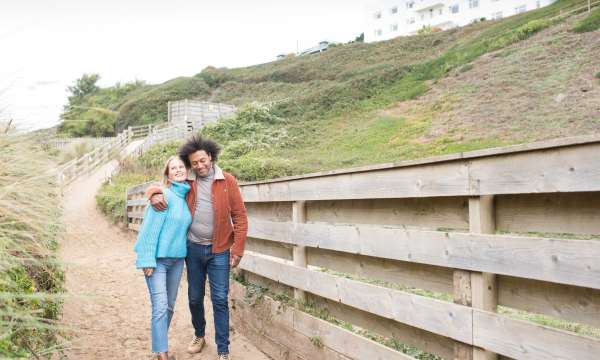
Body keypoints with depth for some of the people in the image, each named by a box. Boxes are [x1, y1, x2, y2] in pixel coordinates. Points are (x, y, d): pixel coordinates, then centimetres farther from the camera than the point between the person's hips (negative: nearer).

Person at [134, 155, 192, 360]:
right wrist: (148, 260, -18)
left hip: (177, 259, 7)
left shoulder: (187, 198, 6)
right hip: (158, 259, -6)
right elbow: (150, 228, -16)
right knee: (160, 307, -8)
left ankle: (160, 343, 30)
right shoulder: (164, 195, -13)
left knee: (170, 306, 14)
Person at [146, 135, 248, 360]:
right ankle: (199, 336, 39)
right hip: (193, 248, 3)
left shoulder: (227, 181, -5)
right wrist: (155, 194, -16)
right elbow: (156, 187, 10)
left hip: (219, 250, -3)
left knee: (220, 299, -1)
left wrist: (237, 250, -10)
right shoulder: (186, 182, 2)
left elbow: (240, 217, -6)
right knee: (194, 297, 15)